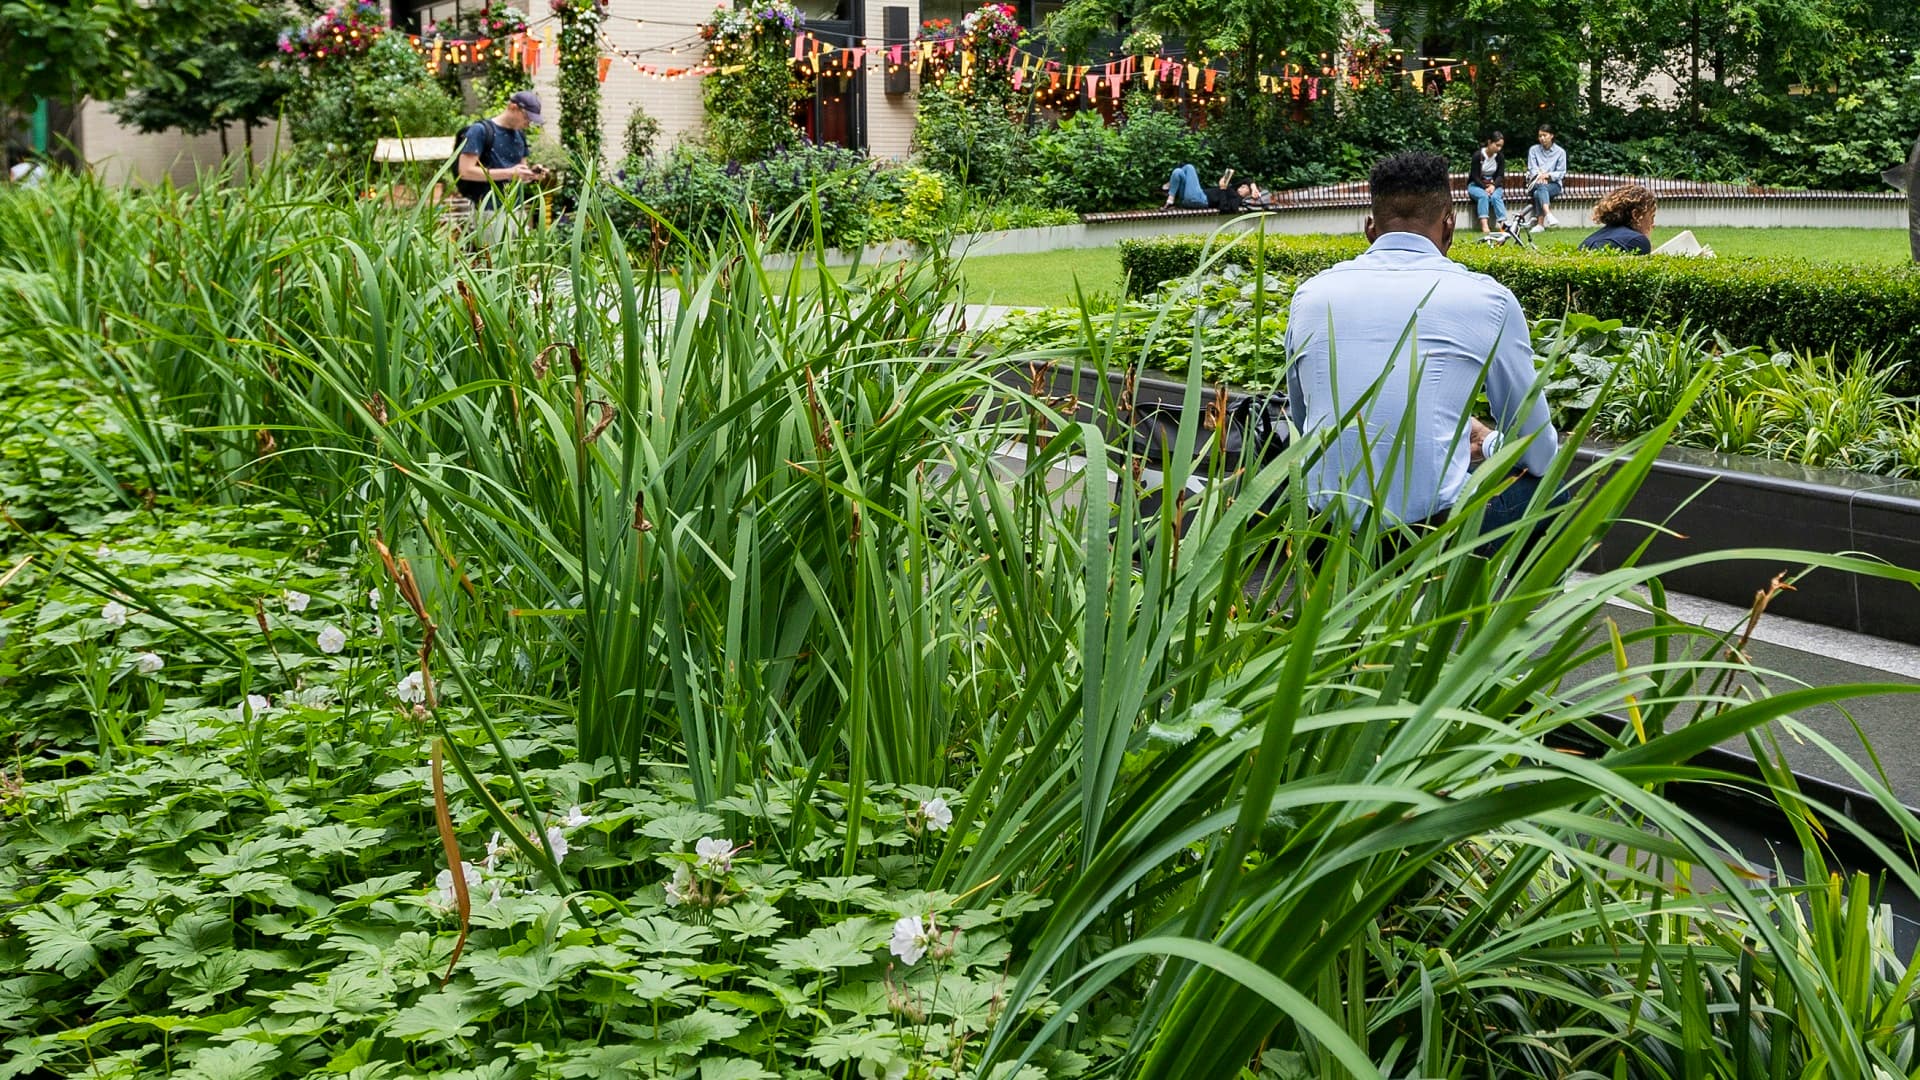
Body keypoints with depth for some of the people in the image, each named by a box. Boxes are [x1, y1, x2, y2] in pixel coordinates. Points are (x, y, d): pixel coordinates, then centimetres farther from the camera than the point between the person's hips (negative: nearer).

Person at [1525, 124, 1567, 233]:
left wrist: (1548, 175, -16)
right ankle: (1548, 215, -63)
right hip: (1536, 183, 1)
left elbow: (1561, 173, 3)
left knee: (1538, 193, -37)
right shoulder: (1533, 150, 14)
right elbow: (1532, 169, 5)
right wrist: (1539, 176, -18)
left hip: (1553, 184, -1)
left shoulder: (1560, 152, 9)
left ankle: (1540, 223, -50)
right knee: (1541, 187, -39)